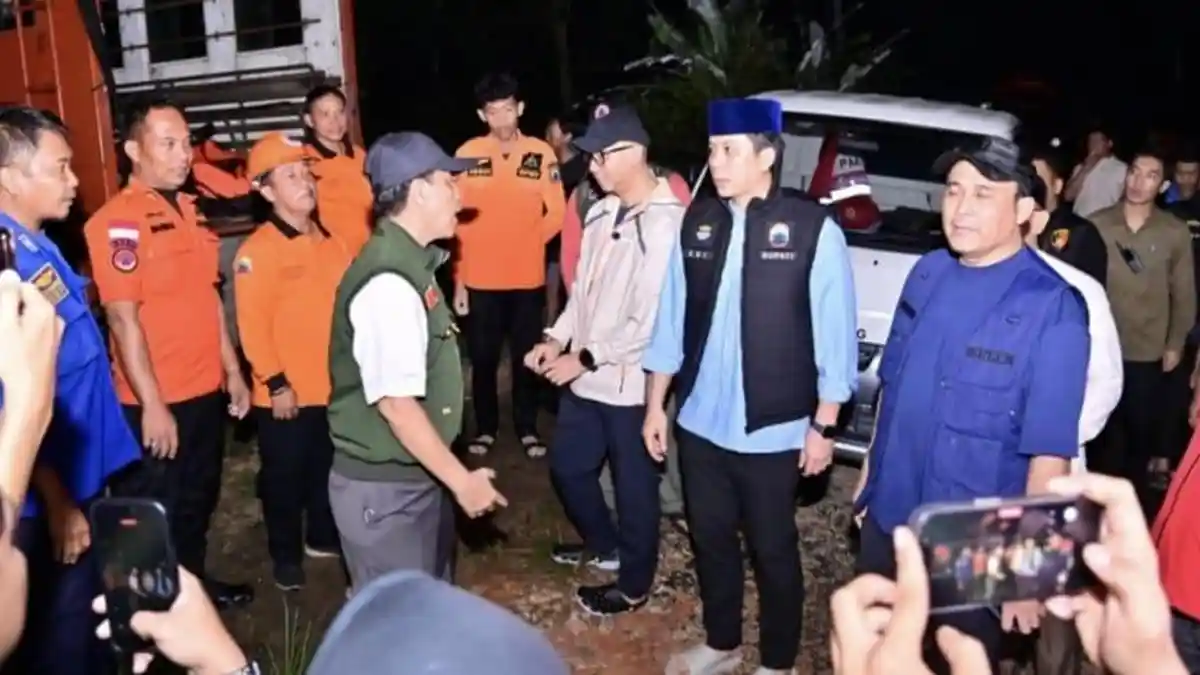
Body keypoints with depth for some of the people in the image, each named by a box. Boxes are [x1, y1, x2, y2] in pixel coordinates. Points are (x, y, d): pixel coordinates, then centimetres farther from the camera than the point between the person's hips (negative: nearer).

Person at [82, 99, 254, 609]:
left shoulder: (189, 212, 8)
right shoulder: (116, 222, -16)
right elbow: (123, 319, -20)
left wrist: (232, 369, 13)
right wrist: (151, 404, -20)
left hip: (205, 391, 8)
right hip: (156, 401, -7)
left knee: (198, 500, 23)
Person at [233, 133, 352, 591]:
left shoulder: (331, 240, 7)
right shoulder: (256, 251, -14)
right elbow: (252, 324, -17)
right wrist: (275, 383, -18)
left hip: (337, 385, 6)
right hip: (287, 394, -6)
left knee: (330, 472, 21)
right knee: (285, 478, 10)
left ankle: (323, 538, 41)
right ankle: (286, 556, 28)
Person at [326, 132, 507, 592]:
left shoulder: (410, 263, 7)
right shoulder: (388, 281, -24)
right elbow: (395, 402, -26)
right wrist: (462, 481, -18)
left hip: (416, 475, 9)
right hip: (384, 488, -9)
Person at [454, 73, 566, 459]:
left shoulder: (541, 153, -3)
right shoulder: (468, 154, -5)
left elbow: (556, 214, 4)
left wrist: (526, 244, 5)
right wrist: (458, 277, -3)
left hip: (529, 279, 1)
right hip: (479, 280, 0)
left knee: (527, 358, 10)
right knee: (483, 360, 10)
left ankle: (527, 429, 25)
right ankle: (485, 429, 26)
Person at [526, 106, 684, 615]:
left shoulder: (666, 223, -20)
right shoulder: (601, 213, 8)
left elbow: (651, 320, -22)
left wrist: (585, 358, -18)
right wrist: (556, 338, 2)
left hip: (629, 382, -8)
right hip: (586, 377, 9)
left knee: (633, 485, 9)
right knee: (567, 466, 22)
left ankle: (633, 585, 29)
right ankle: (604, 544, 47)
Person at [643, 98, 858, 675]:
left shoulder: (812, 229, -12)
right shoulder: (697, 221, 0)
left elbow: (835, 335, -10)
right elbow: (671, 319, 4)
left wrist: (823, 426, -9)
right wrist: (655, 405, 7)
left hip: (773, 430, -4)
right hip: (700, 422, 4)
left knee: (772, 549, 13)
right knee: (710, 538, 20)